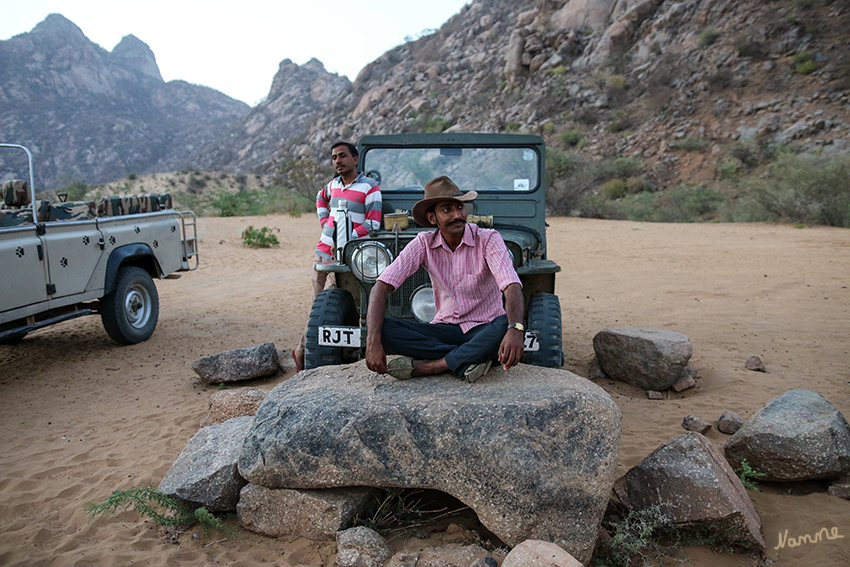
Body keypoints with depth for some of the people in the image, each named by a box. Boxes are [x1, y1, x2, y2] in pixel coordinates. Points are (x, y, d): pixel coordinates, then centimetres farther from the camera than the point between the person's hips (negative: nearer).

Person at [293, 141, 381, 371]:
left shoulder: (369, 187, -6)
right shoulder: (333, 184, 13)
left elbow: (373, 223, -12)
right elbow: (321, 199, 35)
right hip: (323, 252, 5)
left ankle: (303, 349, 4)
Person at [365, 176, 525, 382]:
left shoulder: (488, 240, -11)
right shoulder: (423, 244, -5)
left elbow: (512, 286, -25)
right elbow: (382, 286, -12)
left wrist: (515, 329, -48)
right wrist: (373, 340, -28)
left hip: (483, 329, -2)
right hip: (444, 329, 2)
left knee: (507, 326, -36)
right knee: (383, 329, -20)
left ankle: (425, 365, -26)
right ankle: (471, 358, -21)